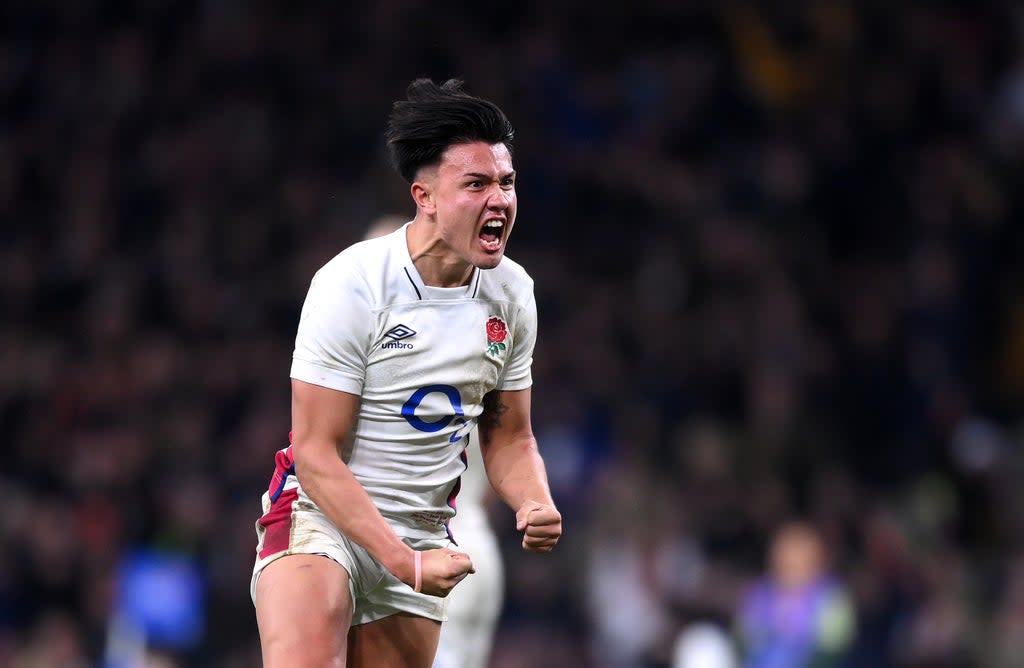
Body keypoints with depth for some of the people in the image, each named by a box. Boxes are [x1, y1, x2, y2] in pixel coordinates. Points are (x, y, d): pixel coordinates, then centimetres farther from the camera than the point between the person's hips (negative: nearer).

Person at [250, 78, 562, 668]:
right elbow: (315, 453, -17)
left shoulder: (513, 293, 2)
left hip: (426, 527, 6)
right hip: (323, 513, -6)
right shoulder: (353, 284, -17)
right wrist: (404, 562, -25)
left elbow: (508, 437, 13)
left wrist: (537, 506, -9)